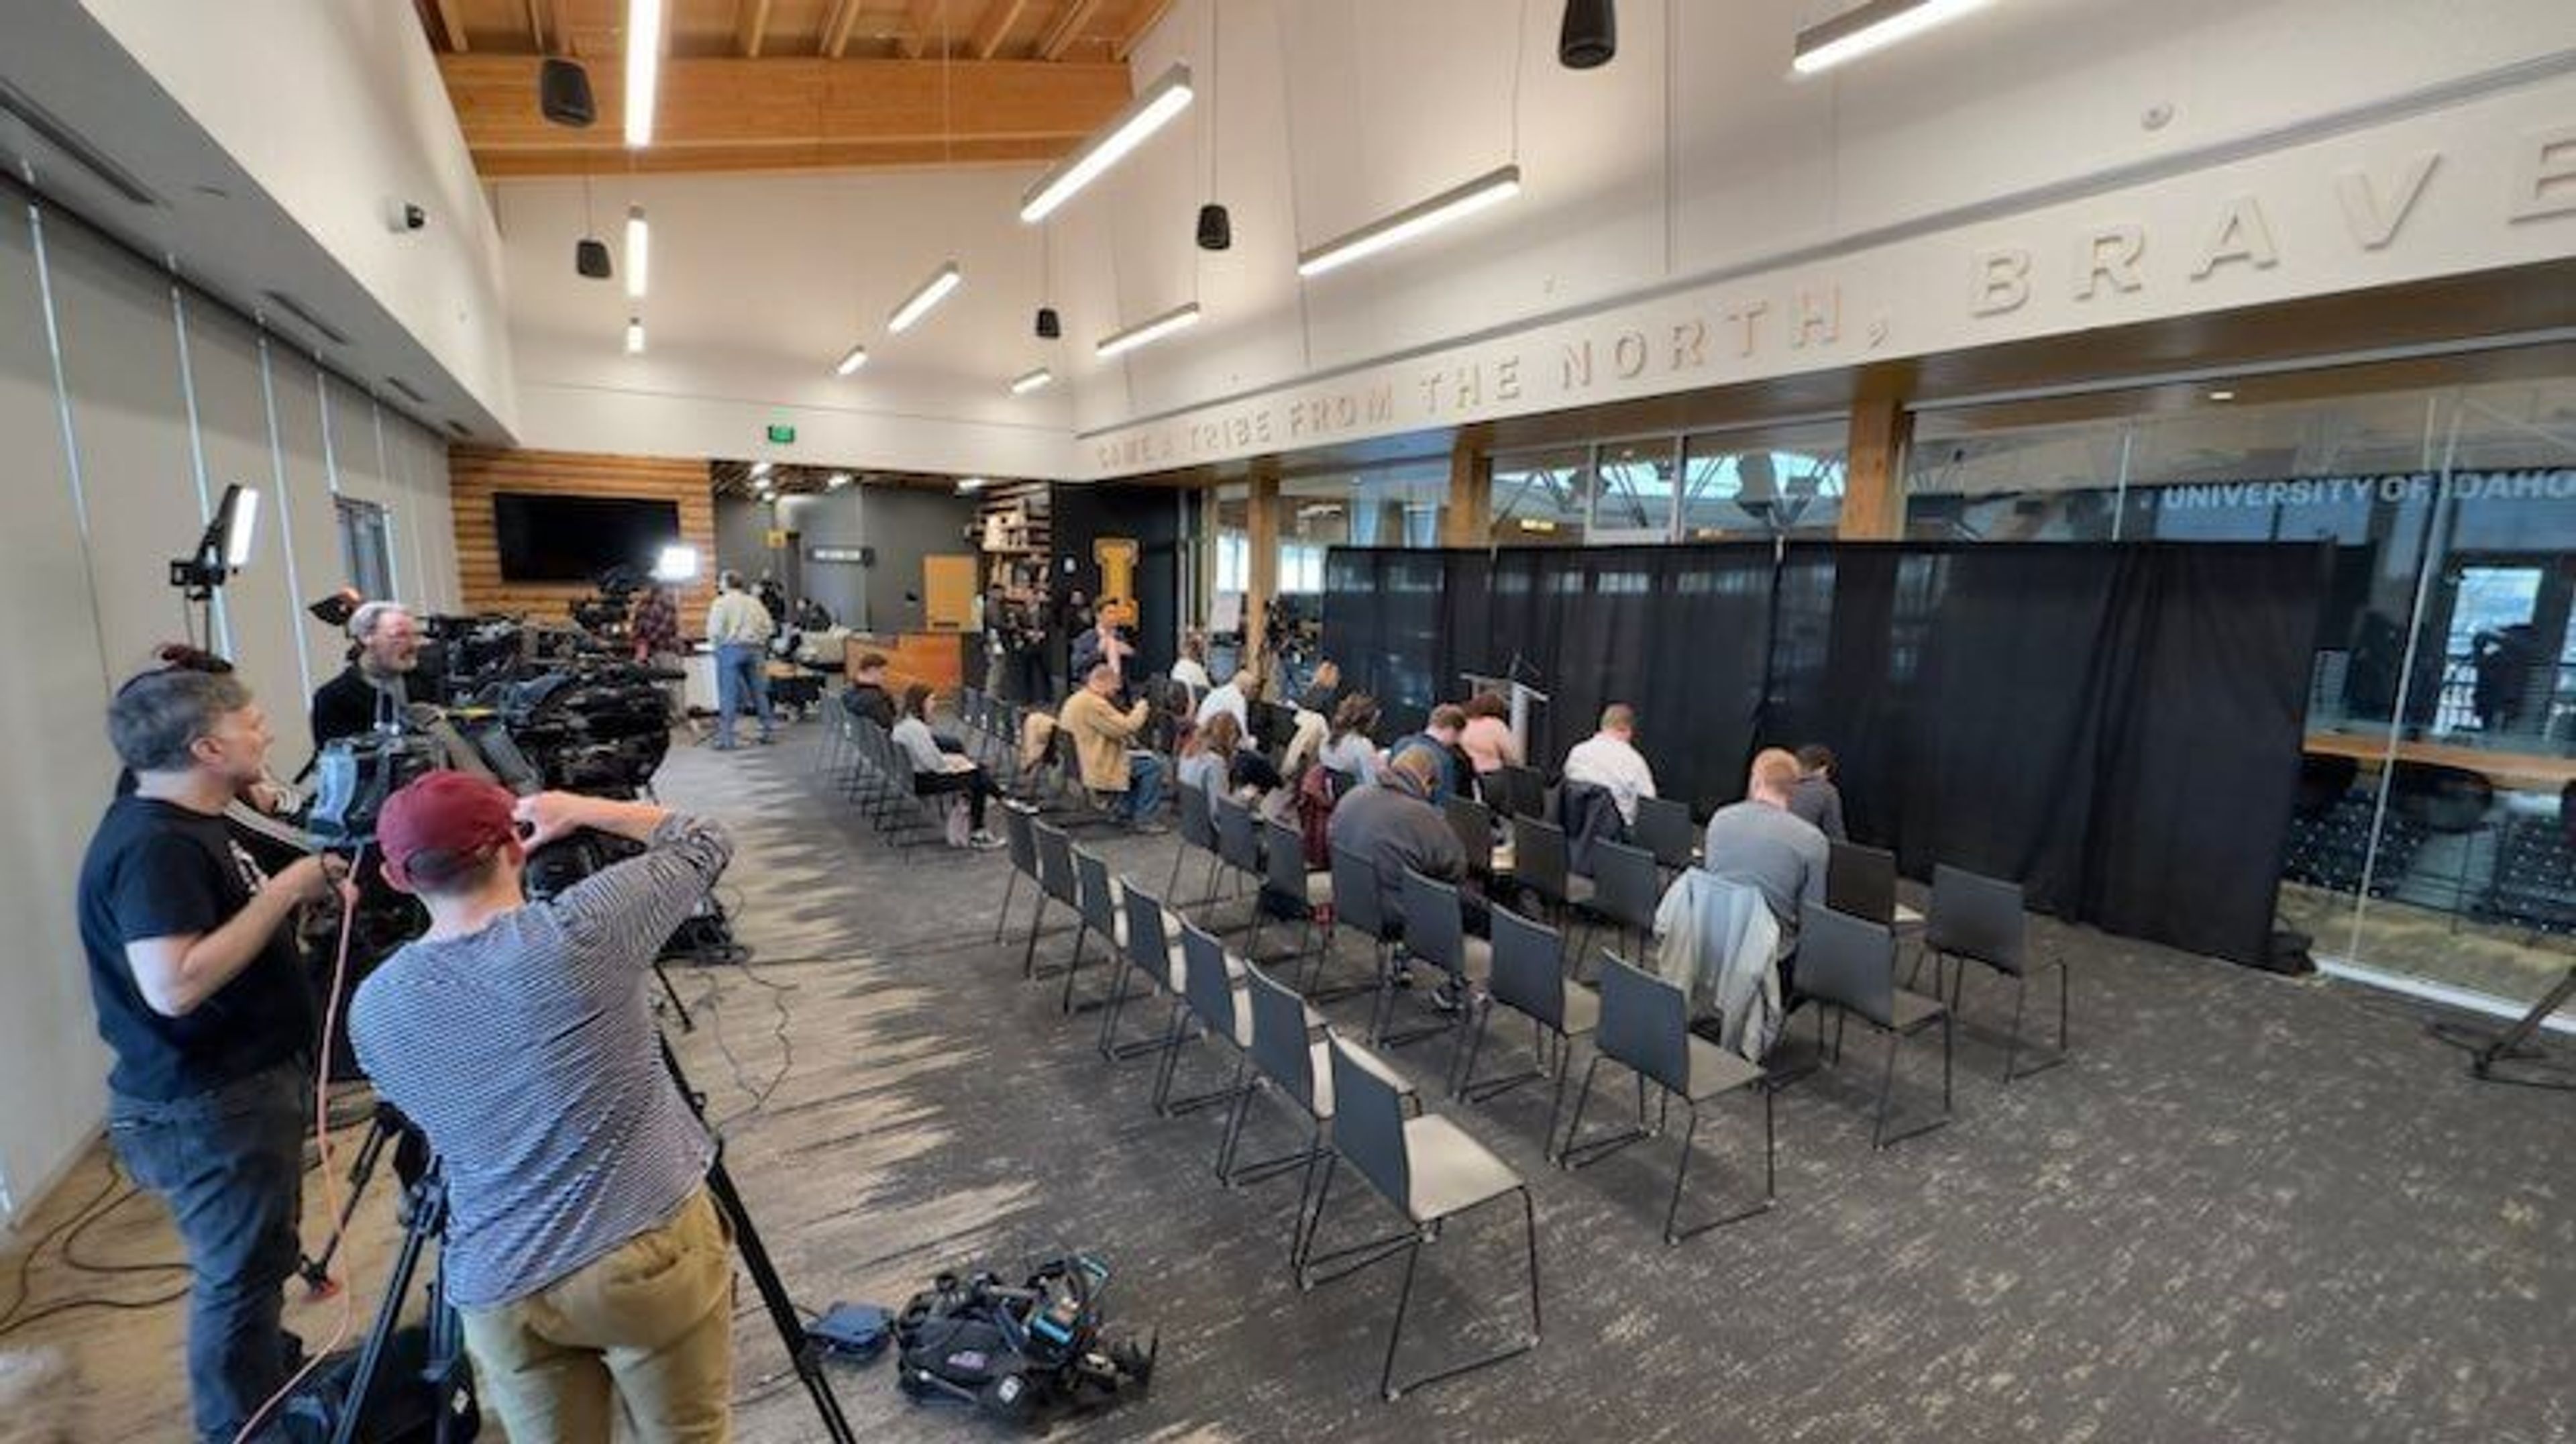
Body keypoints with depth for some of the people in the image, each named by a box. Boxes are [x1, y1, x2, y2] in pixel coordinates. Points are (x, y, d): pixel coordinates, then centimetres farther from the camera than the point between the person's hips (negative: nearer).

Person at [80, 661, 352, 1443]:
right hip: (206, 1108, -10)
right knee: (236, 1277, 7)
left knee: (257, 1262, 25)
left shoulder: (190, 825, 6)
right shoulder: (151, 845, -24)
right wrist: (285, 889, -26)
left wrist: (306, 887, 0)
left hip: (246, 1084, 10)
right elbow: (176, 984, -31)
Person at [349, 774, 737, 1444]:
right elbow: (705, 844, 0)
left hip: (501, 1291, 4)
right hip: (653, 1253, -3)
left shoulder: (372, 1008, 0)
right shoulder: (584, 927, -15)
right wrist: (581, 812, 10)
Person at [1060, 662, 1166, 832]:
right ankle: (1142, 819, -4)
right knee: (1153, 765, -8)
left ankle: (1125, 810, 25)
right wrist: (1140, 710, -7)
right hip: (1098, 769, -11)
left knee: (1145, 759, 24)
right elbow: (1124, 728, -24)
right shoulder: (1092, 703, -21)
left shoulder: (1074, 700, 13)